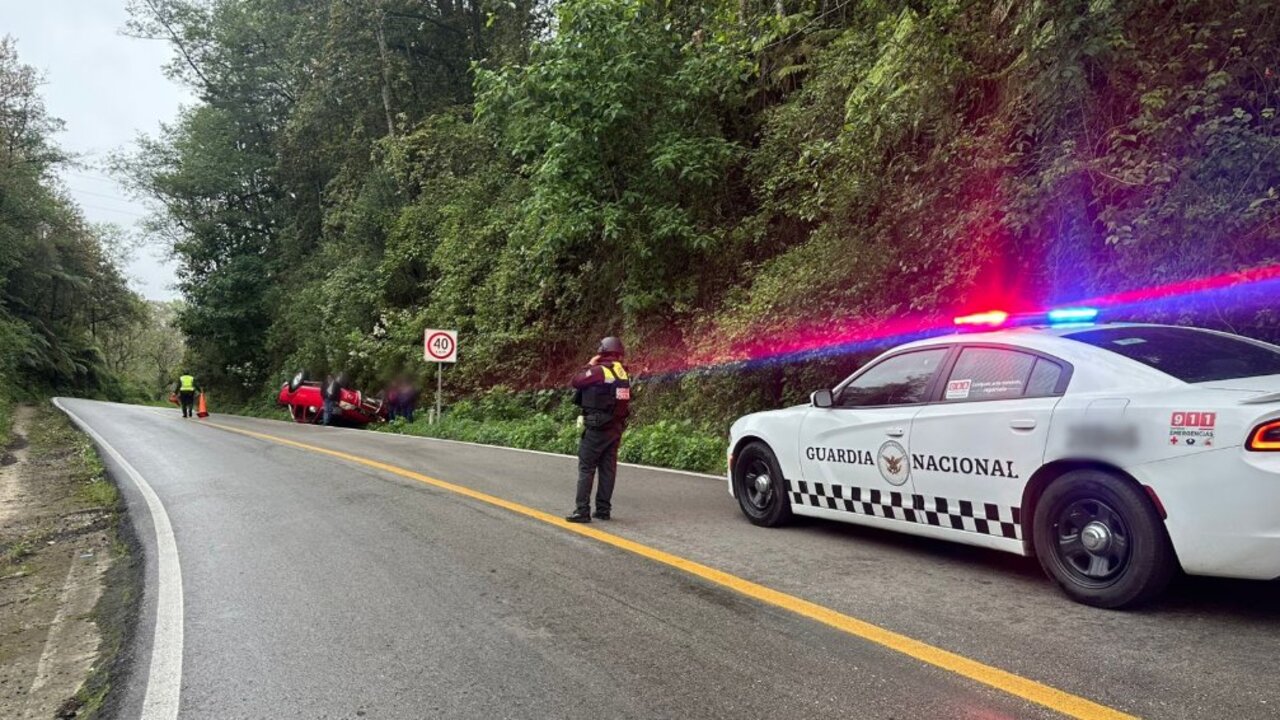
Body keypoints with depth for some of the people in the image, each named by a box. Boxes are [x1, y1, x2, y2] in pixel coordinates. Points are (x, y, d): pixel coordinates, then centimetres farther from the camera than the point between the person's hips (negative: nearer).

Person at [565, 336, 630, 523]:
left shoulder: (598, 371, -13)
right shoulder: (623, 373, 9)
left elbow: (576, 381, -4)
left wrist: (590, 364, 4)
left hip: (597, 428, -7)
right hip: (616, 428, 7)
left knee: (586, 469, -3)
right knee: (608, 469, 10)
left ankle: (582, 511, -6)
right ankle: (604, 509, 13)